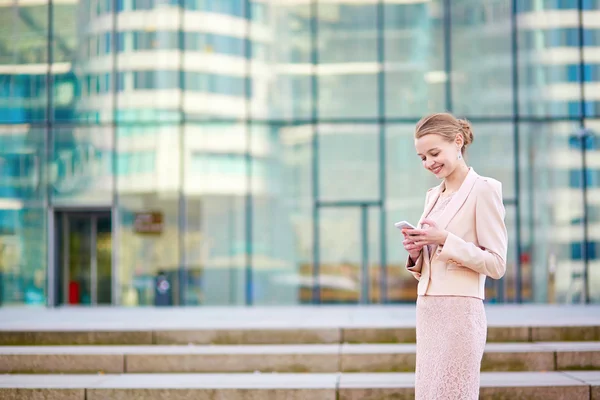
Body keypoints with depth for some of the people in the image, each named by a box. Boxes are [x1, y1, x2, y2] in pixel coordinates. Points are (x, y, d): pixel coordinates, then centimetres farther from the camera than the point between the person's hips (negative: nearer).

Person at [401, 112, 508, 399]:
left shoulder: (483, 189, -6)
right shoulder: (433, 195, 16)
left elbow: (497, 264, -11)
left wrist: (446, 240, -18)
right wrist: (417, 252, 0)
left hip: (459, 311, -7)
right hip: (427, 311, 7)